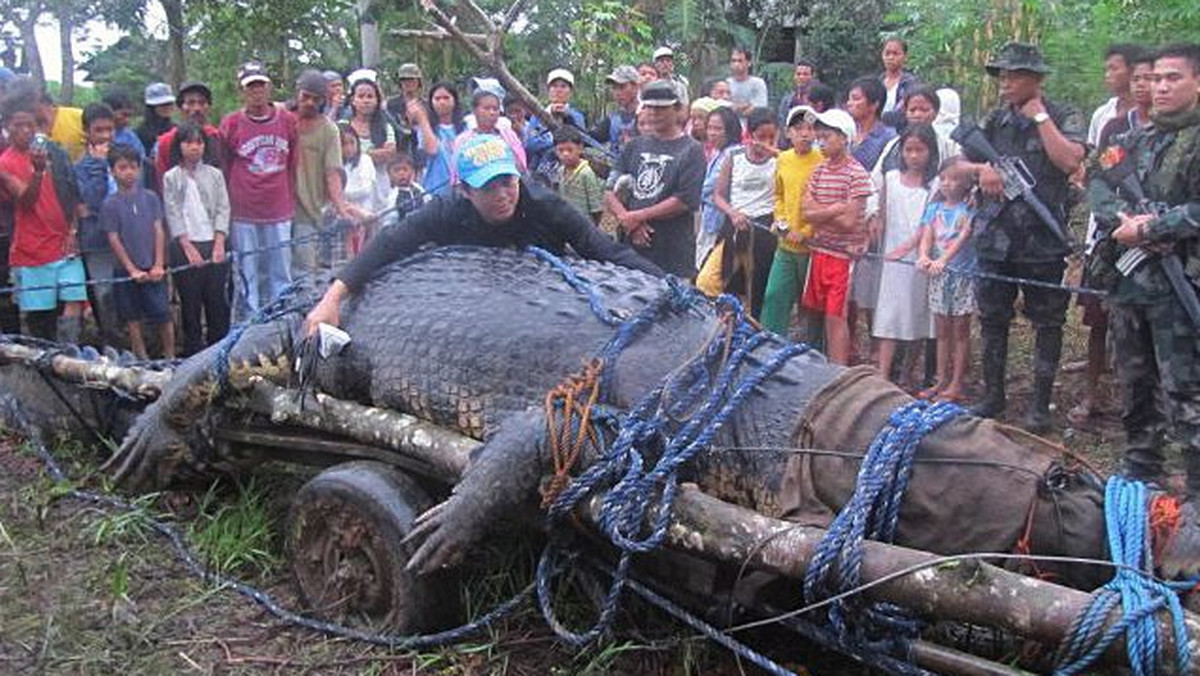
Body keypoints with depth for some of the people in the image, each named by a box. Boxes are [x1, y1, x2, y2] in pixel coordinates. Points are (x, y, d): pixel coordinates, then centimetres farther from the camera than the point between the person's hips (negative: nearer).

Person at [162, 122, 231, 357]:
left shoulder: (215, 175, 9)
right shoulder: (171, 177, 4)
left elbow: (223, 209, 5)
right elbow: (173, 214, -1)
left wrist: (219, 244, -6)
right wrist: (188, 246, -10)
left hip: (214, 243, 1)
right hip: (185, 246, -1)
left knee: (217, 298, 2)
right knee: (190, 301, 2)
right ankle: (193, 351, 10)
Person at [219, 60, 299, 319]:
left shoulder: (288, 121, 4)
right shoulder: (230, 124, -1)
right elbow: (223, 170, 5)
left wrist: (291, 203, 11)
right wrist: (227, 207, 7)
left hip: (280, 213, 2)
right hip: (243, 216, -2)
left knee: (281, 278, 9)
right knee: (247, 278, 5)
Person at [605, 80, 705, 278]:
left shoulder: (691, 151, 1)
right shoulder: (634, 147, 16)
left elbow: (685, 201, -10)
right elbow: (610, 192, 11)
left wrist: (637, 216, -8)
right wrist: (627, 220, -9)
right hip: (629, 249, 4)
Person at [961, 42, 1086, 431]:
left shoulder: (1064, 118, -1)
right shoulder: (993, 121, 11)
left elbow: (1070, 161, -18)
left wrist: (1039, 116, -11)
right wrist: (981, 169, -9)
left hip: (1043, 242, -4)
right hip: (994, 239, 4)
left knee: (1046, 324, 4)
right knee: (992, 320, 11)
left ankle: (1041, 403, 14)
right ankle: (992, 396, 24)